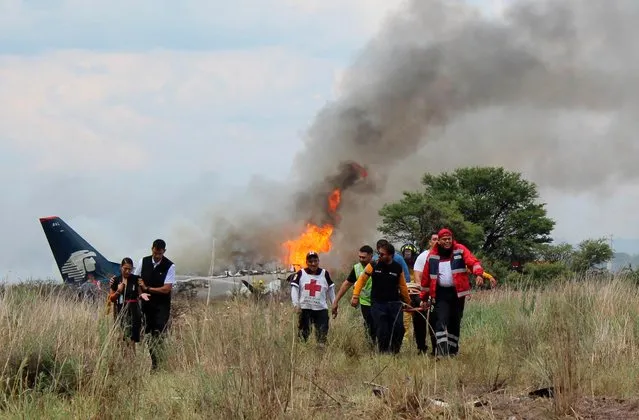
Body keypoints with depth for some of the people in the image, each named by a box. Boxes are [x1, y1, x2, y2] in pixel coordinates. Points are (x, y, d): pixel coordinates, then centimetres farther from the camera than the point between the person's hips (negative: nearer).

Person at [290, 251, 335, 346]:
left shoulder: (324, 274, 7)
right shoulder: (301, 274, 3)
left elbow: (331, 290, 14)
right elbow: (294, 289, -1)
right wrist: (296, 305, -13)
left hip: (321, 309, 1)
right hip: (304, 309, -1)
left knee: (322, 335, -3)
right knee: (303, 334, 3)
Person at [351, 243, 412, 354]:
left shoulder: (398, 268, 3)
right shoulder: (373, 266, -1)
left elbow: (402, 286, 12)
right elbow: (361, 280, 3)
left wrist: (408, 303, 17)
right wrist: (355, 296, -5)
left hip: (394, 303, 1)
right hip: (378, 304, -1)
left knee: (399, 328, -10)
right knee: (382, 332, -6)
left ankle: (394, 352, 10)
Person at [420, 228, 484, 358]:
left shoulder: (460, 250, 0)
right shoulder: (432, 256, 4)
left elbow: (473, 262, -15)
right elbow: (426, 278, 10)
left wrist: (478, 274, -36)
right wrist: (424, 298, 11)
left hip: (457, 292, 0)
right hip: (441, 293, 0)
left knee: (455, 323, 10)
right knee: (441, 321, -14)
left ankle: (452, 351, 22)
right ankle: (441, 351, -19)